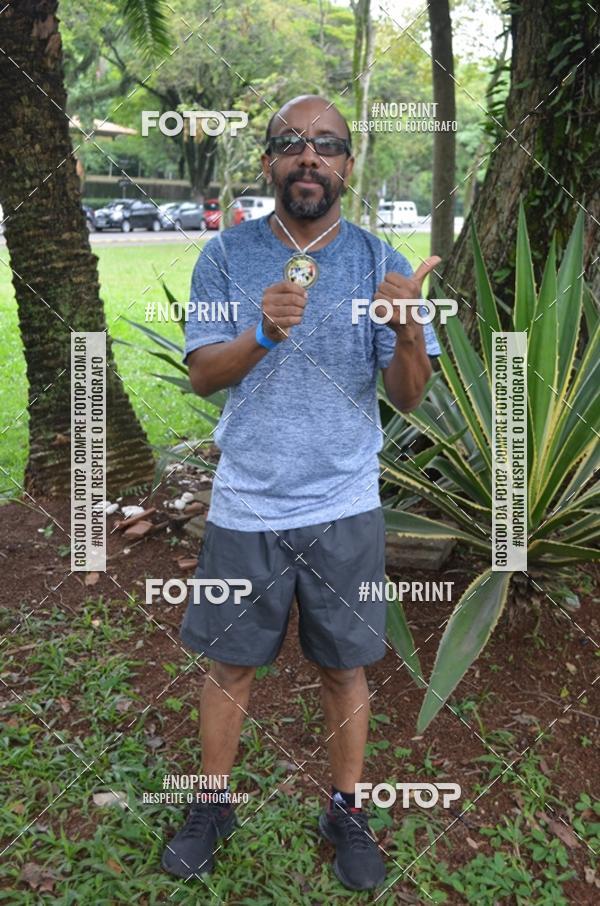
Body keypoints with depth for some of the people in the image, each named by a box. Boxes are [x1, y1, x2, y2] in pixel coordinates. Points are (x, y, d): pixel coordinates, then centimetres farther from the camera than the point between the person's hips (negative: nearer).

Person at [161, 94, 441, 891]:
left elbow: (407, 396, -7)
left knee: (345, 667, 13)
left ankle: (346, 811, 36)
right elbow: (202, 375, -6)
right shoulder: (227, 256, -2)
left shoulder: (379, 261, -2)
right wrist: (262, 334, -26)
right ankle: (213, 806, 37)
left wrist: (409, 330, -28)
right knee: (230, 663, 13)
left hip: (345, 508, 0)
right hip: (246, 506, 0)